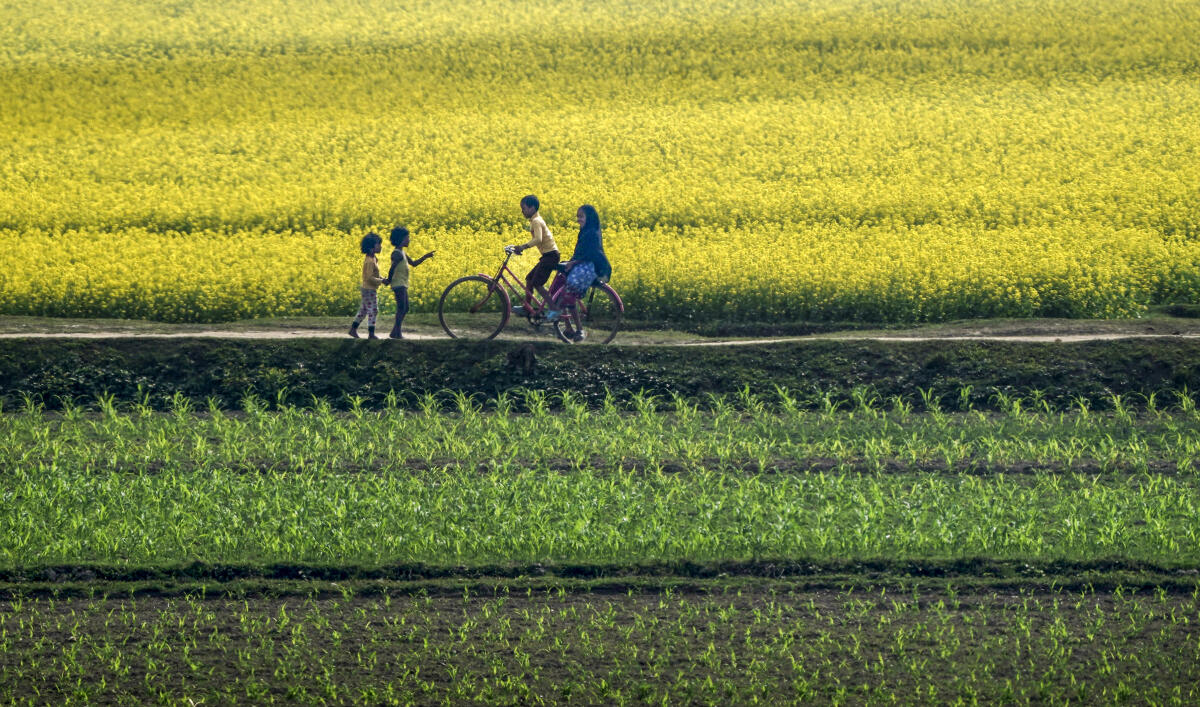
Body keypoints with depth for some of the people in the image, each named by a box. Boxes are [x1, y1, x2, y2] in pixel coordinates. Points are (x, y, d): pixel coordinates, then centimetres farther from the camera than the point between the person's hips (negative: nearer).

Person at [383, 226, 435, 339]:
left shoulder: (401, 253, 16)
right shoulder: (397, 253, -16)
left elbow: (413, 263, 22)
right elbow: (392, 269, -27)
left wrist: (426, 256, 13)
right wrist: (389, 280, -14)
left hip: (403, 285, 10)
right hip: (399, 285, -10)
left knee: (405, 308, 13)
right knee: (401, 308, -8)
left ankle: (396, 332, 17)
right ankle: (397, 333, -5)